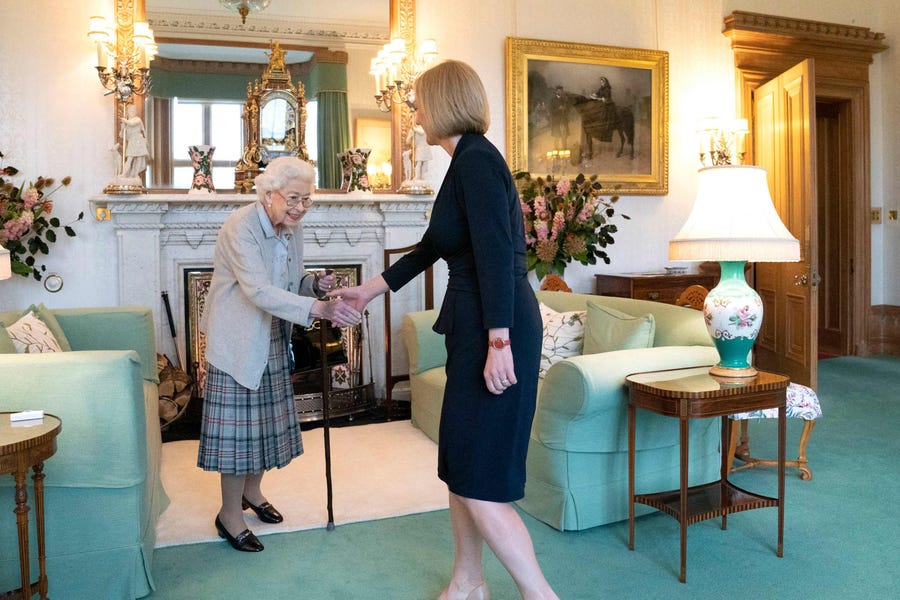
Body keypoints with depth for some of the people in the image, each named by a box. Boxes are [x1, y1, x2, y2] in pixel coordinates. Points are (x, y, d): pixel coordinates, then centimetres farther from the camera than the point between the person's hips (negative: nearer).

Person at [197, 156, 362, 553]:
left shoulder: (292, 229, 2)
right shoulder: (240, 227, -22)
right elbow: (259, 291, -34)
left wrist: (315, 283, -10)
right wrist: (320, 308, -43)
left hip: (271, 339, 8)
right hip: (237, 340, -8)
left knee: (267, 418, 15)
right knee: (238, 424, -2)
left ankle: (252, 490, 36)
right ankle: (230, 514, 13)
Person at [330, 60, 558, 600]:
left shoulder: (476, 158, -11)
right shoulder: (470, 160, 19)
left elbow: (496, 254, -21)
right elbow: (430, 247, 27)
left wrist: (499, 343, -26)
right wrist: (369, 291, 33)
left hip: (496, 331, -10)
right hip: (474, 330, 10)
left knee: (478, 478, -6)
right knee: (460, 463, 16)